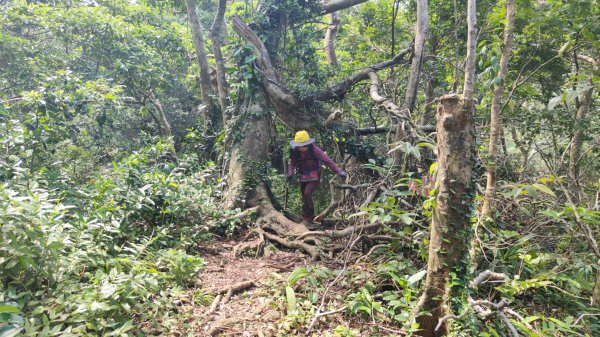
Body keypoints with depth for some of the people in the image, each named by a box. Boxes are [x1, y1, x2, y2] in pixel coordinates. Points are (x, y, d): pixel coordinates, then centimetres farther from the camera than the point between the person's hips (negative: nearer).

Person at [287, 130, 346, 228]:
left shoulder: (314, 149, -20)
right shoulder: (295, 151, -9)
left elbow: (327, 160, -19)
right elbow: (292, 164, 6)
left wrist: (339, 172, -21)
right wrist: (290, 173, -13)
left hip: (314, 177, -5)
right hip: (303, 178, 5)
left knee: (307, 194, -23)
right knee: (305, 198, 11)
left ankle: (308, 218, -10)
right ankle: (309, 220, 27)